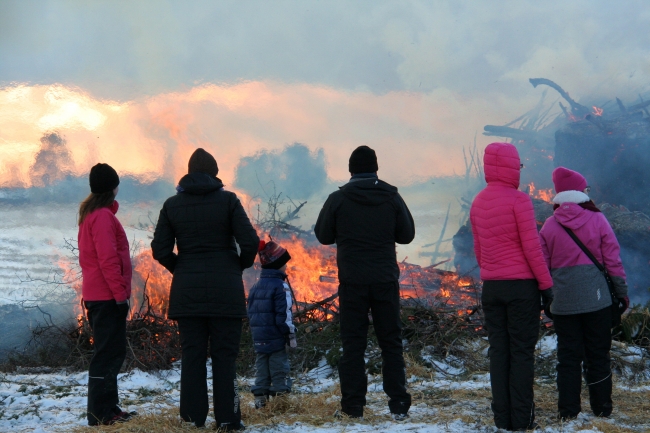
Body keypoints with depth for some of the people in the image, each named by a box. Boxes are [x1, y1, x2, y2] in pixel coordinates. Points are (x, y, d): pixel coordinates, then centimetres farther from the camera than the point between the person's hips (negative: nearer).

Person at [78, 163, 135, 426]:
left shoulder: (89, 213, 16)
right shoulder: (103, 215, -13)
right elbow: (108, 259, -20)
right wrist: (120, 293, -18)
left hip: (97, 295, 10)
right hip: (107, 295, -10)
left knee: (110, 352, 14)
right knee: (108, 354, -8)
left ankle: (108, 408, 18)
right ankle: (100, 413, -7)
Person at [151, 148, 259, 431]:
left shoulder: (172, 205, 3)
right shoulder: (227, 200, -5)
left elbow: (160, 250, 0)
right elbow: (250, 241, -11)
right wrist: (241, 265, 7)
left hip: (186, 290, 2)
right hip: (225, 289, -2)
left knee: (192, 353, 7)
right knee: (224, 355, 2)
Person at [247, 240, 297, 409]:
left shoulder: (255, 287, 12)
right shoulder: (280, 286, -12)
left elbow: (250, 313, 15)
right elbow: (283, 314, -16)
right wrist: (291, 334, -9)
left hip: (258, 338, 7)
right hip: (275, 337, -7)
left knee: (261, 368, 11)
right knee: (279, 369, -2)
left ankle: (260, 399, 10)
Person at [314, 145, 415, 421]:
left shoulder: (338, 199, -4)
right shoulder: (391, 197, 0)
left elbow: (323, 235, 4)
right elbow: (407, 234, 7)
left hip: (352, 281, -1)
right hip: (385, 279, 1)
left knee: (353, 343, 4)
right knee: (391, 342, 7)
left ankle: (353, 405, 1)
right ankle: (399, 404, 3)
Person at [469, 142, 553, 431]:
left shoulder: (478, 203, 8)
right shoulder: (518, 200, -11)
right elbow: (531, 246, -12)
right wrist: (545, 283, -5)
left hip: (491, 287, 5)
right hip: (522, 285, -5)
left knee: (498, 350, 7)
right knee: (522, 351, -1)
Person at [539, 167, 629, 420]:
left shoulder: (549, 226, 0)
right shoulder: (597, 220, -4)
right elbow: (613, 260, -3)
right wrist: (622, 292, 6)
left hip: (563, 302, 1)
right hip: (596, 299, -1)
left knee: (567, 355, 6)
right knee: (598, 354, 8)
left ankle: (568, 411, 5)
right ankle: (602, 408, 13)